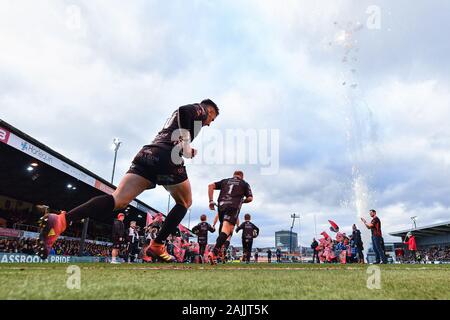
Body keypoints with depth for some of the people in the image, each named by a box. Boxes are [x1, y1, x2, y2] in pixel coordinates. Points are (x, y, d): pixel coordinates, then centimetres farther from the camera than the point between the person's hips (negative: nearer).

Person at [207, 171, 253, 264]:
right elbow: (250, 198, 12)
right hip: (233, 207, -4)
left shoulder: (225, 181, 26)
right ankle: (214, 253, -31)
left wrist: (211, 201, 12)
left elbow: (211, 186, 14)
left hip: (221, 206, 4)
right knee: (226, 229, -15)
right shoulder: (245, 184, 22)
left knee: (223, 227, 23)